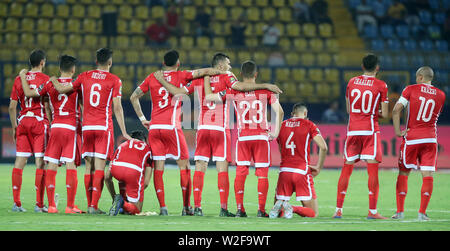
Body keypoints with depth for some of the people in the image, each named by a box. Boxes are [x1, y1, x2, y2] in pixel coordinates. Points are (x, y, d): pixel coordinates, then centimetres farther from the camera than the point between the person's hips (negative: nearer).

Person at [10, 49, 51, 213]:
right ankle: (39, 204, -5)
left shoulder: (19, 79, 9)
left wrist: (14, 126, 16)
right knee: (40, 162, -3)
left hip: (23, 121, 4)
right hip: (39, 121, -4)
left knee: (19, 162, 4)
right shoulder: (45, 79, -3)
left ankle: (16, 203, 2)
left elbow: (12, 107, 9)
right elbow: (47, 106, -8)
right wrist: (50, 125, -2)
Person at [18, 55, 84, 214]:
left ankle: (51, 205, 4)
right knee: (71, 165, -4)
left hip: (55, 126, 3)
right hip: (71, 128, -3)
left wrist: (23, 77, 25)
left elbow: (29, 93, 10)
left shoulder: (50, 84, 6)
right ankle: (70, 206, -6)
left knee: (51, 165, 5)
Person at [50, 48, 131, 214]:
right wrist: (124, 132, -1)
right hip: (104, 127, -3)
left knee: (89, 166, 9)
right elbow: (117, 108, -5)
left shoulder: (84, 77, 7)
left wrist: (53, 81, 31)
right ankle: (94, 205, -13)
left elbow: (62, 90, 9)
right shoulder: (114, 80, -1)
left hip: (87, 126, 3)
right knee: (100, 166, -6)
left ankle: (89, 205, 10)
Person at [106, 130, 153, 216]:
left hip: (116, 168, 2)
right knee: (137, 210, 13)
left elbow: (107, 177, 34)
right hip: (134, 170, -2)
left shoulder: (122, 145, 37)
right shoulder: (148, 149, 34)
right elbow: (146, 182, 26)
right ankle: (123, 204, -18)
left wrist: (113, 197, 43)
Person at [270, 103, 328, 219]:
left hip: (284, 170, 3)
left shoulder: (282, 125, 13)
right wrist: (318, 168, 4)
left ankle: (279, 205, -20)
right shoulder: (308, 125, 2)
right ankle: (292, 208, -24)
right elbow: (323, 147, -9)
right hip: (301, 171, -3)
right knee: (313, 213, 3)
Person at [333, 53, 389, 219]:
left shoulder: (352, 82, 9)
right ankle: (372, 211, -9)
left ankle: (338, 209, 8)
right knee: (373, 170, -4)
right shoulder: (381, 86, -3)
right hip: (370, 130, -4)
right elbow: (384, 114, -3)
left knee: (346, 169, 8)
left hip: (352, 129, 4)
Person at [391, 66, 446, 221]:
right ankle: (422, 212, -7)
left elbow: (396, 110, -9)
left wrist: (397, 130, -5)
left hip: (411, 137, -1)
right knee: (428, 175, -1)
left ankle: (400, 211, 8)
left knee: (403, 173, 10)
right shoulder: (440, 95, 7)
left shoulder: (411, 89, -2)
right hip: (430, 138, 1)